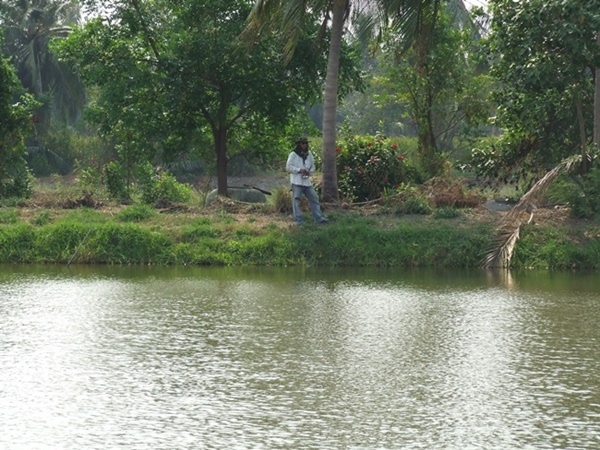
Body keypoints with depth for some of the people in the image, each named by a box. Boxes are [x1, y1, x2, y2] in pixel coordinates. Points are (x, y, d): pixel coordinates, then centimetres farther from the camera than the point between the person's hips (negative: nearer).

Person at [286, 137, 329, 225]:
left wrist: (309, 171, -2)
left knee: (314, 198, 4)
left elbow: (313, 166, 21)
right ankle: (298, 220, -3)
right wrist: (299, 170, -17)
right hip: (297, 181, -6)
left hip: (307, 181, 6)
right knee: (296, 200, -6)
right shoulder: (293, 154, -3)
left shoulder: (309, 154, 14)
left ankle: (319, 218, 9)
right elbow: (288, 167, -8)